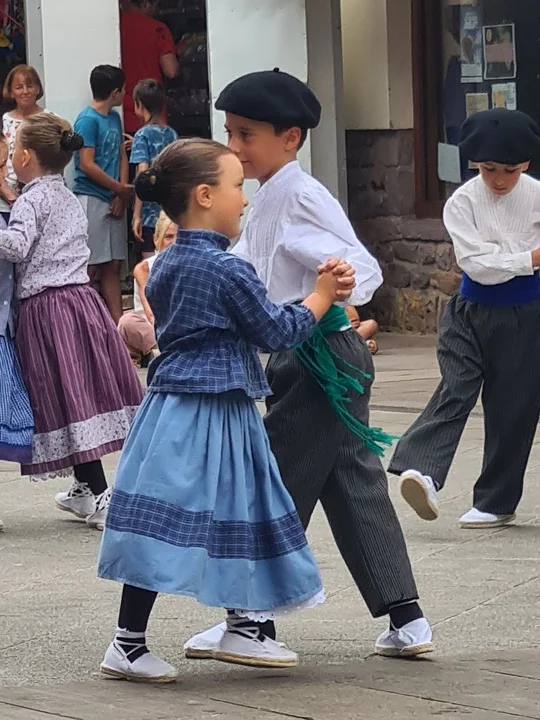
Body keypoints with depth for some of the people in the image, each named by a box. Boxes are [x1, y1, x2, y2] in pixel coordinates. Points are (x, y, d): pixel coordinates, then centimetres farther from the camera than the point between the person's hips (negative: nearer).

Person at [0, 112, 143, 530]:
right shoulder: (69, 199, 17)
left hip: (46, 307, -8)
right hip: (81, 296, 8)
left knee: (67, 400, -6)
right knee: (87, 395, 13)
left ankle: (100, 495, -9)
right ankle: (86, 489, 23)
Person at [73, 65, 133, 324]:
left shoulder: (114, 118, 14)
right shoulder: (87, 120, -11)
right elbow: (87, 165, -15)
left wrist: (121, 194, -1)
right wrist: (121, 189, -9)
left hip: (113, 201, 8)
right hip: (91, 199, -8)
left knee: (112, 266, 9)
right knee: (90, 267, -8)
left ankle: (118, 322, 11)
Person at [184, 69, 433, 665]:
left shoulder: (303, 197, -15)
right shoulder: (264, 203, 15)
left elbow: (364, 268, -22)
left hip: (321, 357, -10)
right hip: (300, 358, 10)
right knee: (355, 486, 9)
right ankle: (405, 619, 11)